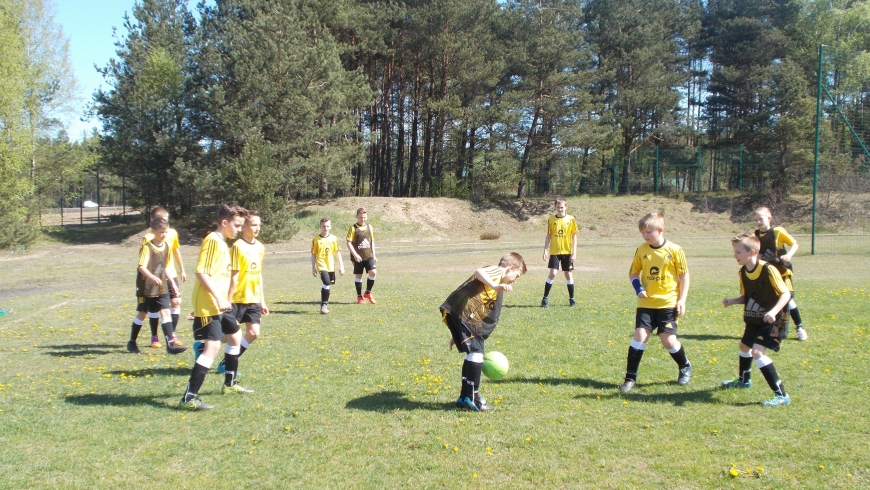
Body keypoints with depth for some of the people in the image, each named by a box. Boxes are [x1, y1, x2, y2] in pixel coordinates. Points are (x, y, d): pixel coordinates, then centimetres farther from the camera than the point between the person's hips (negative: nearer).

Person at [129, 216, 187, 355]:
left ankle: (170, 343, -9)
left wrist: (171, 282, 15)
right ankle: (132, 342, 23)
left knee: (165, 312, -5)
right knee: (142, 313, 5)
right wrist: (152, 277, -41)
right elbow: (141, 266, -25)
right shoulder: (147, 247, -14)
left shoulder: (166, 246, 5)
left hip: (161, 288, 5)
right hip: (146, 287, -5)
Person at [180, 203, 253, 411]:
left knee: (235, 336, 22)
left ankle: (229, 384, 36)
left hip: (221, 304, 11)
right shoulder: (212, 240, -15)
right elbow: (201, 273, -24)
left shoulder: (222, 244, 14)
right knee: (212, 346, -17)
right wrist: (219, 298, -26)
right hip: (208, 306, -11)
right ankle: (189, 398, -15)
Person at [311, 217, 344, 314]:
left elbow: (337, 253, 10)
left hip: (331, 266, 4)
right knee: (326, 283, -21)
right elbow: (313, 254, 2)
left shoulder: (334, 239, 5)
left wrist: (341, 266, 7)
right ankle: (324, 304, -11)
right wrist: (313, 268, 0)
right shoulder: (316, 240, -2)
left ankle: (324, 304, 26)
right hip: (321, 265, -4)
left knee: (327, 284, 11)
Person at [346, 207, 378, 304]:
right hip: (358, 257, -3)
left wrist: (374, 254, 12)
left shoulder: (369, 227, 7)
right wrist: (355, 255, -17)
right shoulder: (353, 228, -7)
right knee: (358, 276, 4)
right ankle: (359, 297, 17)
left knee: (373, 272, -10)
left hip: (369, 256, 3)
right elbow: (349, 243, -9)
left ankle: (368, 293, 11)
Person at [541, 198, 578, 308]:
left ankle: (571, 299, 19)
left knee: (569, 274, 6)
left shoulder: (571, 219, 0)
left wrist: (574, 252, -4)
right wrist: (545, 250, -1)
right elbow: (548, 236, 6)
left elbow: (574, 236, 2)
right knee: (552, 274, -10)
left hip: (567, 252, 0)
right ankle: (545, 298, -1)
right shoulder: (551, 220, 1)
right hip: (554, 251, 0)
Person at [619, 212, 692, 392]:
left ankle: (685, 367, 28)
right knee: (640, 336, -9)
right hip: (646, 303, 2)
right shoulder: (641, 250, 1)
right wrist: (638, 288, -7)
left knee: (668, 340, -2)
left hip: (668, 303, -2)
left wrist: (682, 300, -6)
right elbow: (633, 273, 12)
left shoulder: (674, 250, -7)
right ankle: (630, 377, 0)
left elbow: (684, 275, 0)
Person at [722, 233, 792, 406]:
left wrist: (773, 311, -39)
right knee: (744, 345, 27)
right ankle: (743, 380, 56)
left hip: (773, 320, -9)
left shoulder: (768, 270, -26)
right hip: (755, 319, 9)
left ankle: (781, 395, -16)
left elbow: (786, 294, -24)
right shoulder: (743, 272, -2)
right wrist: (732, 301, -12)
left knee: (757, 352, -22)